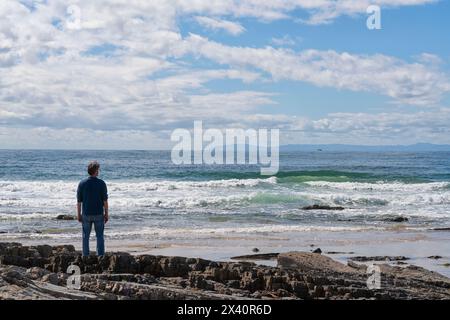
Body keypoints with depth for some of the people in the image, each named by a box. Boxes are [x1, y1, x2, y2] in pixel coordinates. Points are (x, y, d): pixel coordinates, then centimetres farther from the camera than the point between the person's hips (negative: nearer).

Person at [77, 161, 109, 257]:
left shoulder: (82, 183, -3)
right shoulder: (101, 183, -8)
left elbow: (79, 201, -1)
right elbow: (105, 200, -7)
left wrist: (79, 214, 7)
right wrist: (106, 214, 2)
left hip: (86, 214, 1)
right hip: (99, 214, -1)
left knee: (86, 236, 10)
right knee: (100, 236, 8)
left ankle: (85, 256, 11)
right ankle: (100, 256, 8)